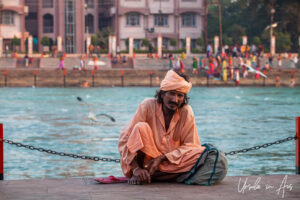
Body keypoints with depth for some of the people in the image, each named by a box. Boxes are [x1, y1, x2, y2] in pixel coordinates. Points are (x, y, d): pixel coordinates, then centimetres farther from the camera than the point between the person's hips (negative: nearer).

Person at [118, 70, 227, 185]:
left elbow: (190, 145, -4)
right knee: (141, 128, -26)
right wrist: (136, 169, -26)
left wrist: (162, 158, -18)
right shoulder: (147, 106, -11)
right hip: (146, 161, -3)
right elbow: (125, 139, -13)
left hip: (173, 162, 3)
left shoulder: (186, 112, -4)